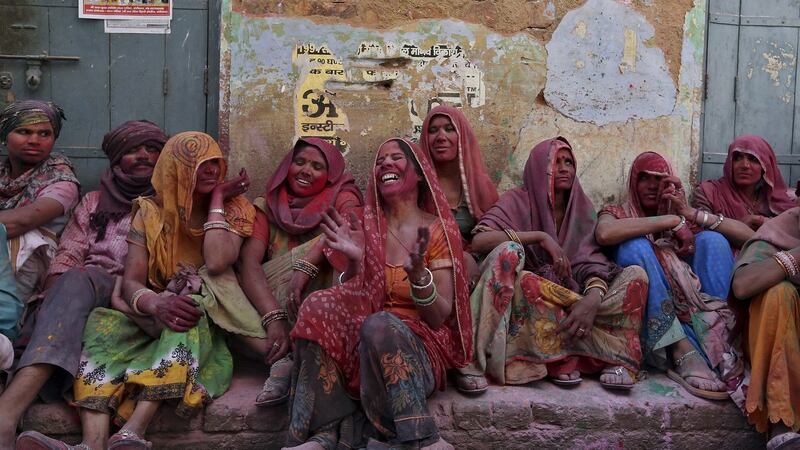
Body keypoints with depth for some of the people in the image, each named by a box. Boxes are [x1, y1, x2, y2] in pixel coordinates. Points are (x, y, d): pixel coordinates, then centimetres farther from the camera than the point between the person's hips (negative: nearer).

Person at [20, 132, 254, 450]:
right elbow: (131, 281, -9)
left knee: (192, 306, -37)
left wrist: (217, 200, -12)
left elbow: (216, 263, -22)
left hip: (206, 318, -2)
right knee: (104, 323, -28)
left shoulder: (233, 210, -1)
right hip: (152, 316, 2)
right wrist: (157, 304, -33)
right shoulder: (151, 212, 2)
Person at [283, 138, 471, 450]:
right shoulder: (368, 228, 8)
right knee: (319, 306, -24)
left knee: (379, 325, -35)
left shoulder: (439, 229, -2)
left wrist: (417, 273, -27)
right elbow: (353, 303, 4)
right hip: (365, 346, 4)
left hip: (421, 345, -3)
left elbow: (440, 318, -8)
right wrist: (355, 262, -14)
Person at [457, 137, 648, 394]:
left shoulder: (583, 208, 11)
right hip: (523, 302, -4)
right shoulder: (517, 201, 0)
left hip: (570, 303, 4)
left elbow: (592, 261, -3)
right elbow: (478, 240, -18)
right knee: (507, 252, -32)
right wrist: (540, 236, -22)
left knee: (635, 275, -12)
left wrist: (593, 297, -25)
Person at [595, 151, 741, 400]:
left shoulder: (682, 217, 21)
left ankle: (714, 343, -29)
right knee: (634, 246, -23)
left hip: (690, 303, 3)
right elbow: (604, 234, -16)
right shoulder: (618, 213, 13)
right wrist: (669, 221, -14)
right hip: (644, 313, -2)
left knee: (712, 239, -11)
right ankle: (684, 352, -36)